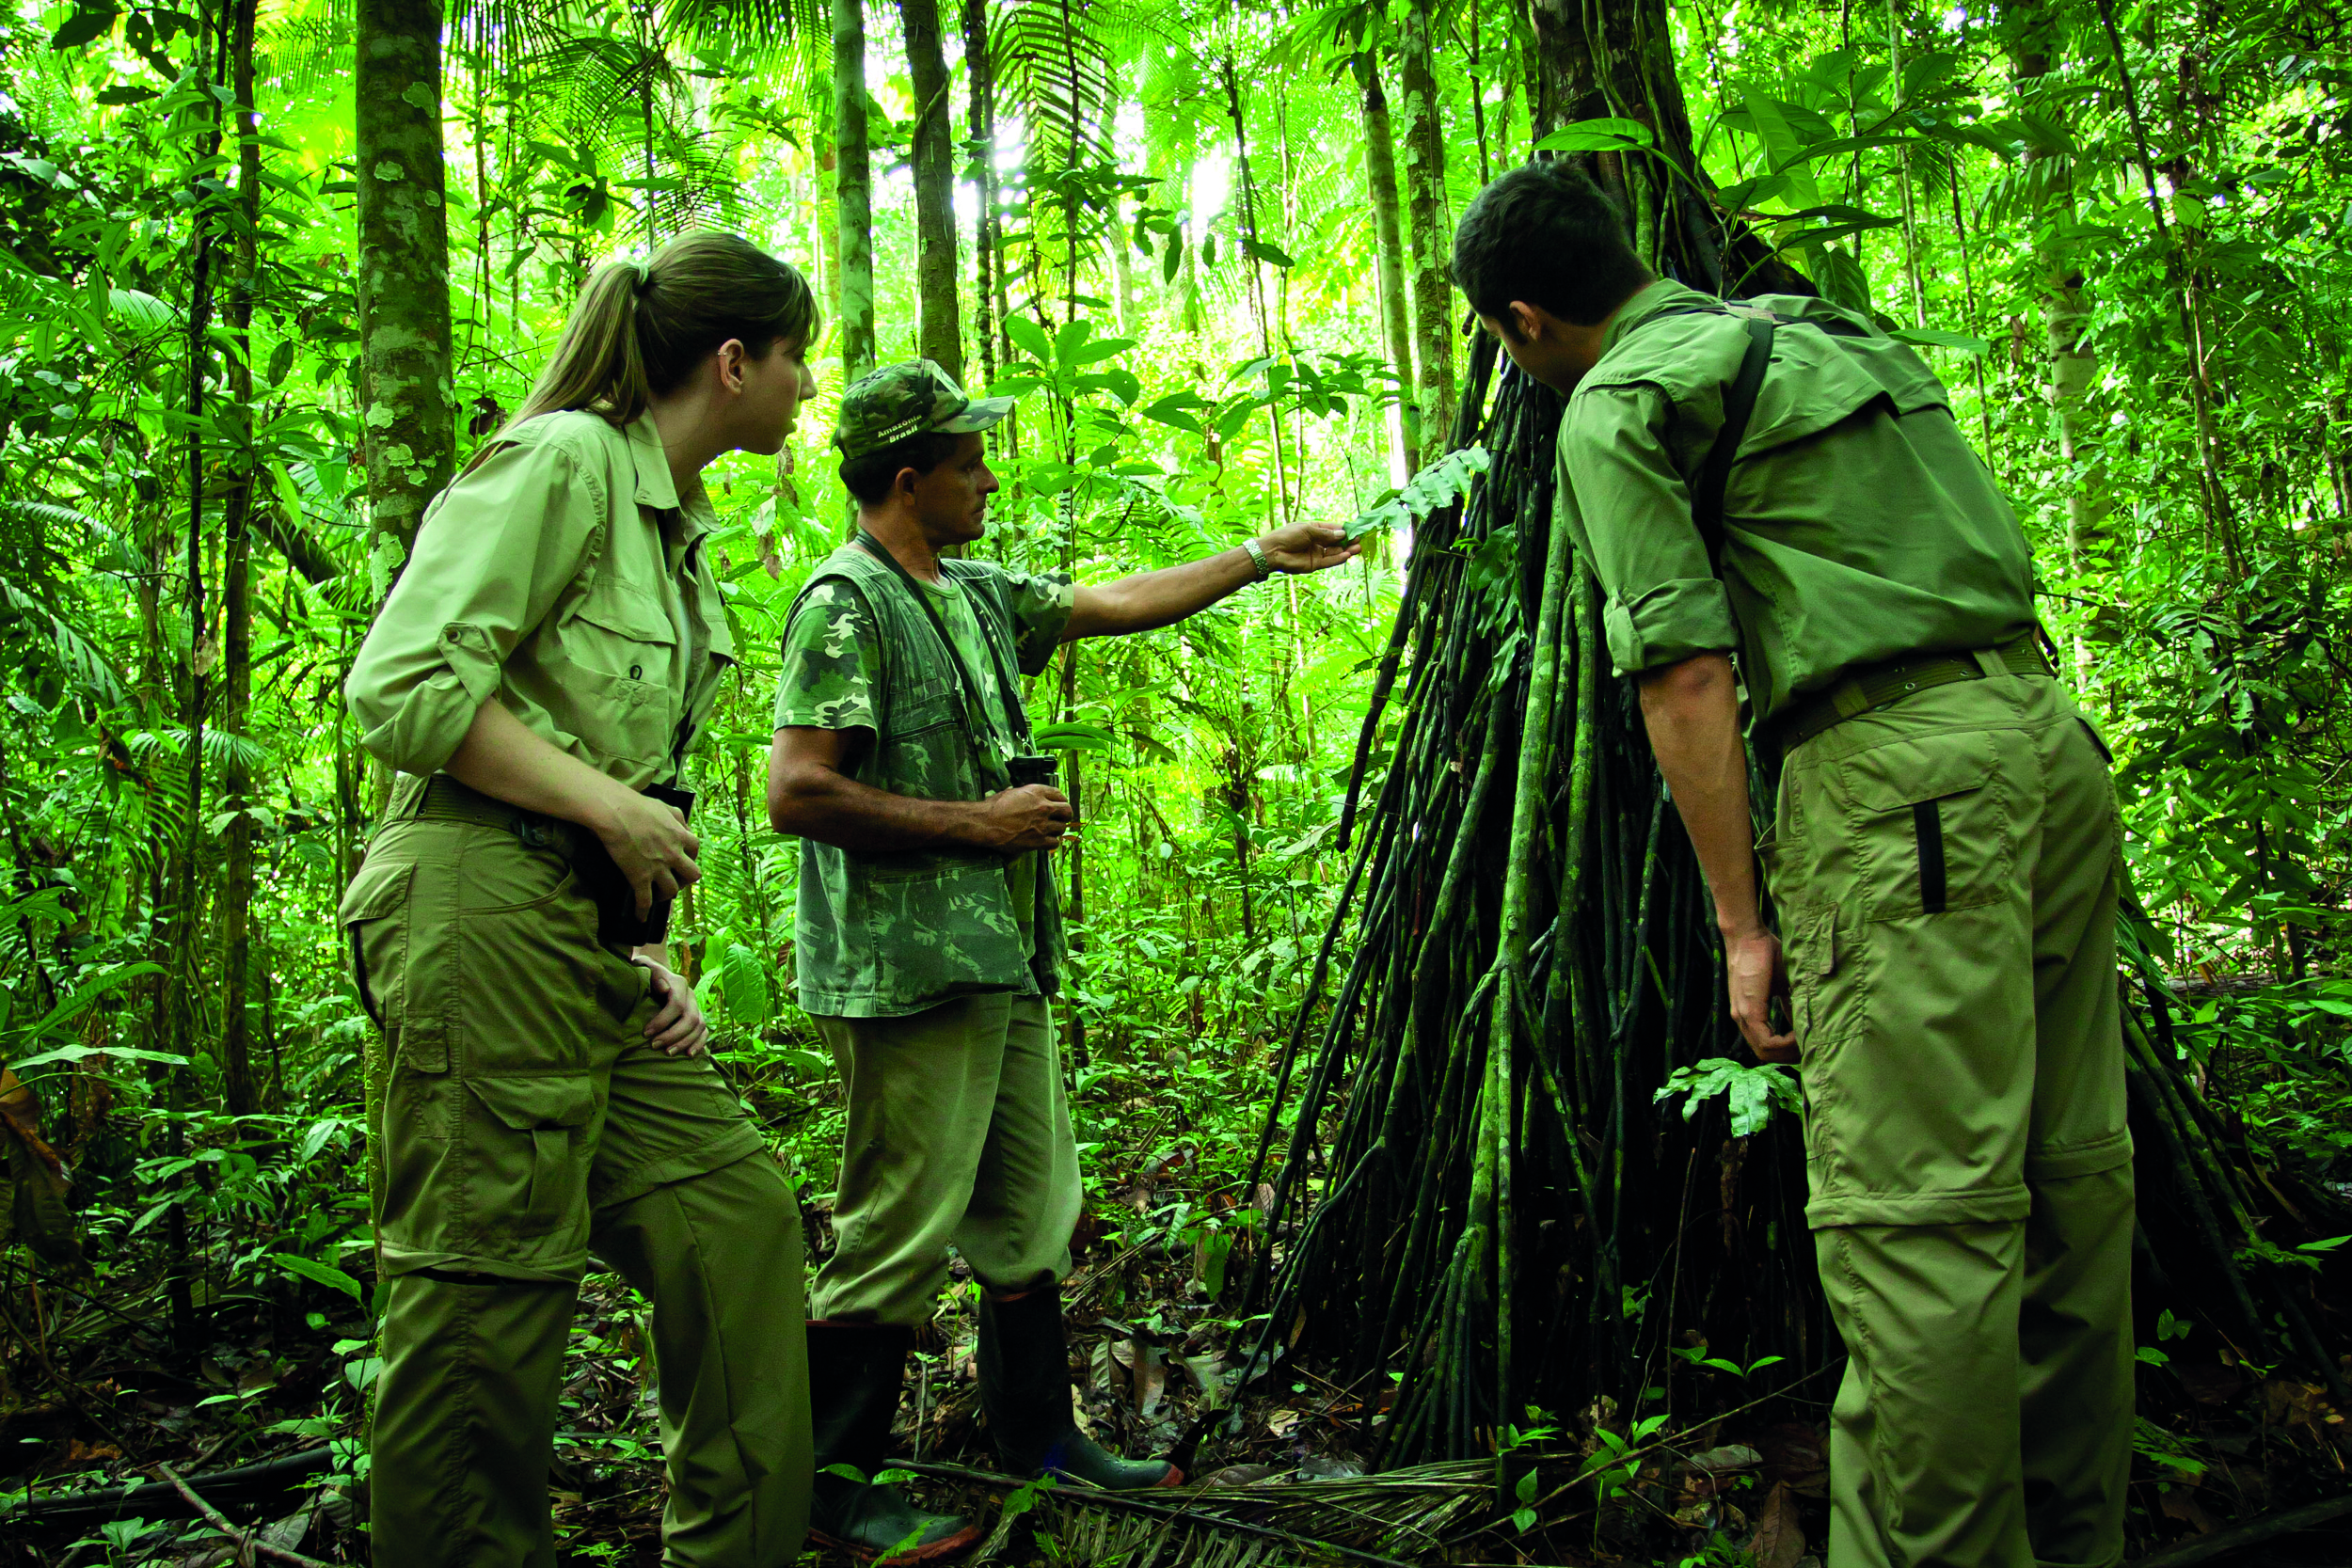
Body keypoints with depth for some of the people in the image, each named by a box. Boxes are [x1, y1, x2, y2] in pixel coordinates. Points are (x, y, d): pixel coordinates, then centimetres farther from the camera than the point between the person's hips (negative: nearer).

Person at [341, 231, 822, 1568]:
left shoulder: (684, 527, 20)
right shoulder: (564, 458, -7)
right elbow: (404, 688, -15)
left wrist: (652, 956, 14)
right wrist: (611, 806, -12)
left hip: (590, 923, 9)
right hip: (485, 903, -9)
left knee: (737, 1211, 7)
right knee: (489, 1285, -4)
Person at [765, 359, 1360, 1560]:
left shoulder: (977, 594, 16)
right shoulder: (845, 603, -11)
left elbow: (1116, 603, 25)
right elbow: (799, 793, -19)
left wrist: (1265, 556, 28)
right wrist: (980, 822, -14)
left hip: (1002, 963, 9)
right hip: (909, 969, -9)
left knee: (1032, 1217, 16)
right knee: (899, 1235, -3)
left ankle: (1039, 1437, 30)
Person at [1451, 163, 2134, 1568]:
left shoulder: (1618, 404, -2)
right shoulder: (1832, 330, 24)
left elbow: (1691, 675, -10)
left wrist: (1743, 923, -8)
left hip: (1901, 774, -9)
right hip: (2051, 733, 9)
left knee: (1916, 1213, -7)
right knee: (2069, 1176, 13)